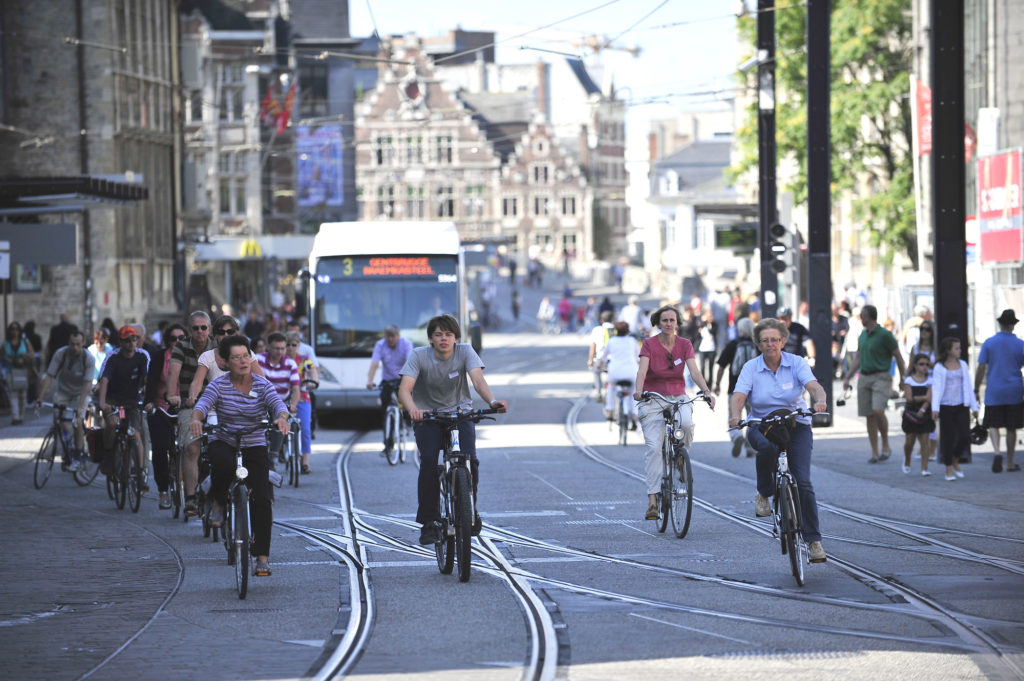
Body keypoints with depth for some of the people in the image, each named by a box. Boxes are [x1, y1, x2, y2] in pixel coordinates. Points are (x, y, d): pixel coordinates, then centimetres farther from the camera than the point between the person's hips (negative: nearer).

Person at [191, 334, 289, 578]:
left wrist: (281, 418, -43)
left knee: (261, 498, -13)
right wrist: (196, 418, -44)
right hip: (223, 442, -1)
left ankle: (262, 555, -4)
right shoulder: (219, 385, -6)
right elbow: (203, 403, -21)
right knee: (223, 464, -38)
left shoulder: (262, 385, -4)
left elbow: (278, 404, -18)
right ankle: (219, 503, -8)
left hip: (255, 447, 1)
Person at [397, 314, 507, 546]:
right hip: (427, 416, -1)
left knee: (469, 459, -20)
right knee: (429, 463, -21)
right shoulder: (419, 356, -14)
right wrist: (412, 408, -48)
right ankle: (429, 522, -9)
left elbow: (478, 379, -25)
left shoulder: (465, 351, -11)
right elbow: (404, 388, -26)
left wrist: (492, 401, -46)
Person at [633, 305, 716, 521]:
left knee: (686, 423, -32)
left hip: (678, 397, 1)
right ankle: (652, 499, -15)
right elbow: (642, 369, -19)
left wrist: (707, 392, -27)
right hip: (652, 399, -1)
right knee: (653, 447, -14)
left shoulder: (685, 345, 0)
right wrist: (638, 389, -38)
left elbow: (694, 371, -11)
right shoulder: (649, 344, -5)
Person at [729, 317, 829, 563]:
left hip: (796, 425, 0)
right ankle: (764, 493, -11)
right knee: (767, 446, -38)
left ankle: (813, 540, -5)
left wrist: (820, 401, -41)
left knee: (803, 481, -13)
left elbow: (814, 386, -17)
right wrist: (735, 416, -38)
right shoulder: (751, 368, -3)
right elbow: (738, 396, -15)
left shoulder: (796, 363, -3)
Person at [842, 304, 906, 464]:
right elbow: (857, 358, 20)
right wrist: (847, 378, 14)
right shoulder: (863, 335, 13)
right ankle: (875, 453, 9)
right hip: (864, 378, 7)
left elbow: (898, 357, -2)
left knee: (878, 411, -22)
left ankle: (886, 446, -5)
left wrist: (902, 379, 1)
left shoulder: (884, 335, -8)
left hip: (881, 377, -7)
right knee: (869, 416, 4)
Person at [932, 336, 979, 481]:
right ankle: (949, 469, 11)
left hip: (961, 406, 3)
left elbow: (968, 386, 13)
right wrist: (935, 408, -17)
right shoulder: (940, 367, -3)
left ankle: (955, 461, 21)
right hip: (946, 407, -3)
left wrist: (974, 406, 12)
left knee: (965, 436, -5)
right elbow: (936, 388, -7)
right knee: (948, 438, -1)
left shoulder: (962, 365, 9)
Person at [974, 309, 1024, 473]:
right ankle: (1010, 464, 15)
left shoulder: (989, 343, -3)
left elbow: (981, 369, -4)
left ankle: (997, 452, -20)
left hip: (994, 392, 0)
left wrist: (976, 390, 4)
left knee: (993, 424, 7)